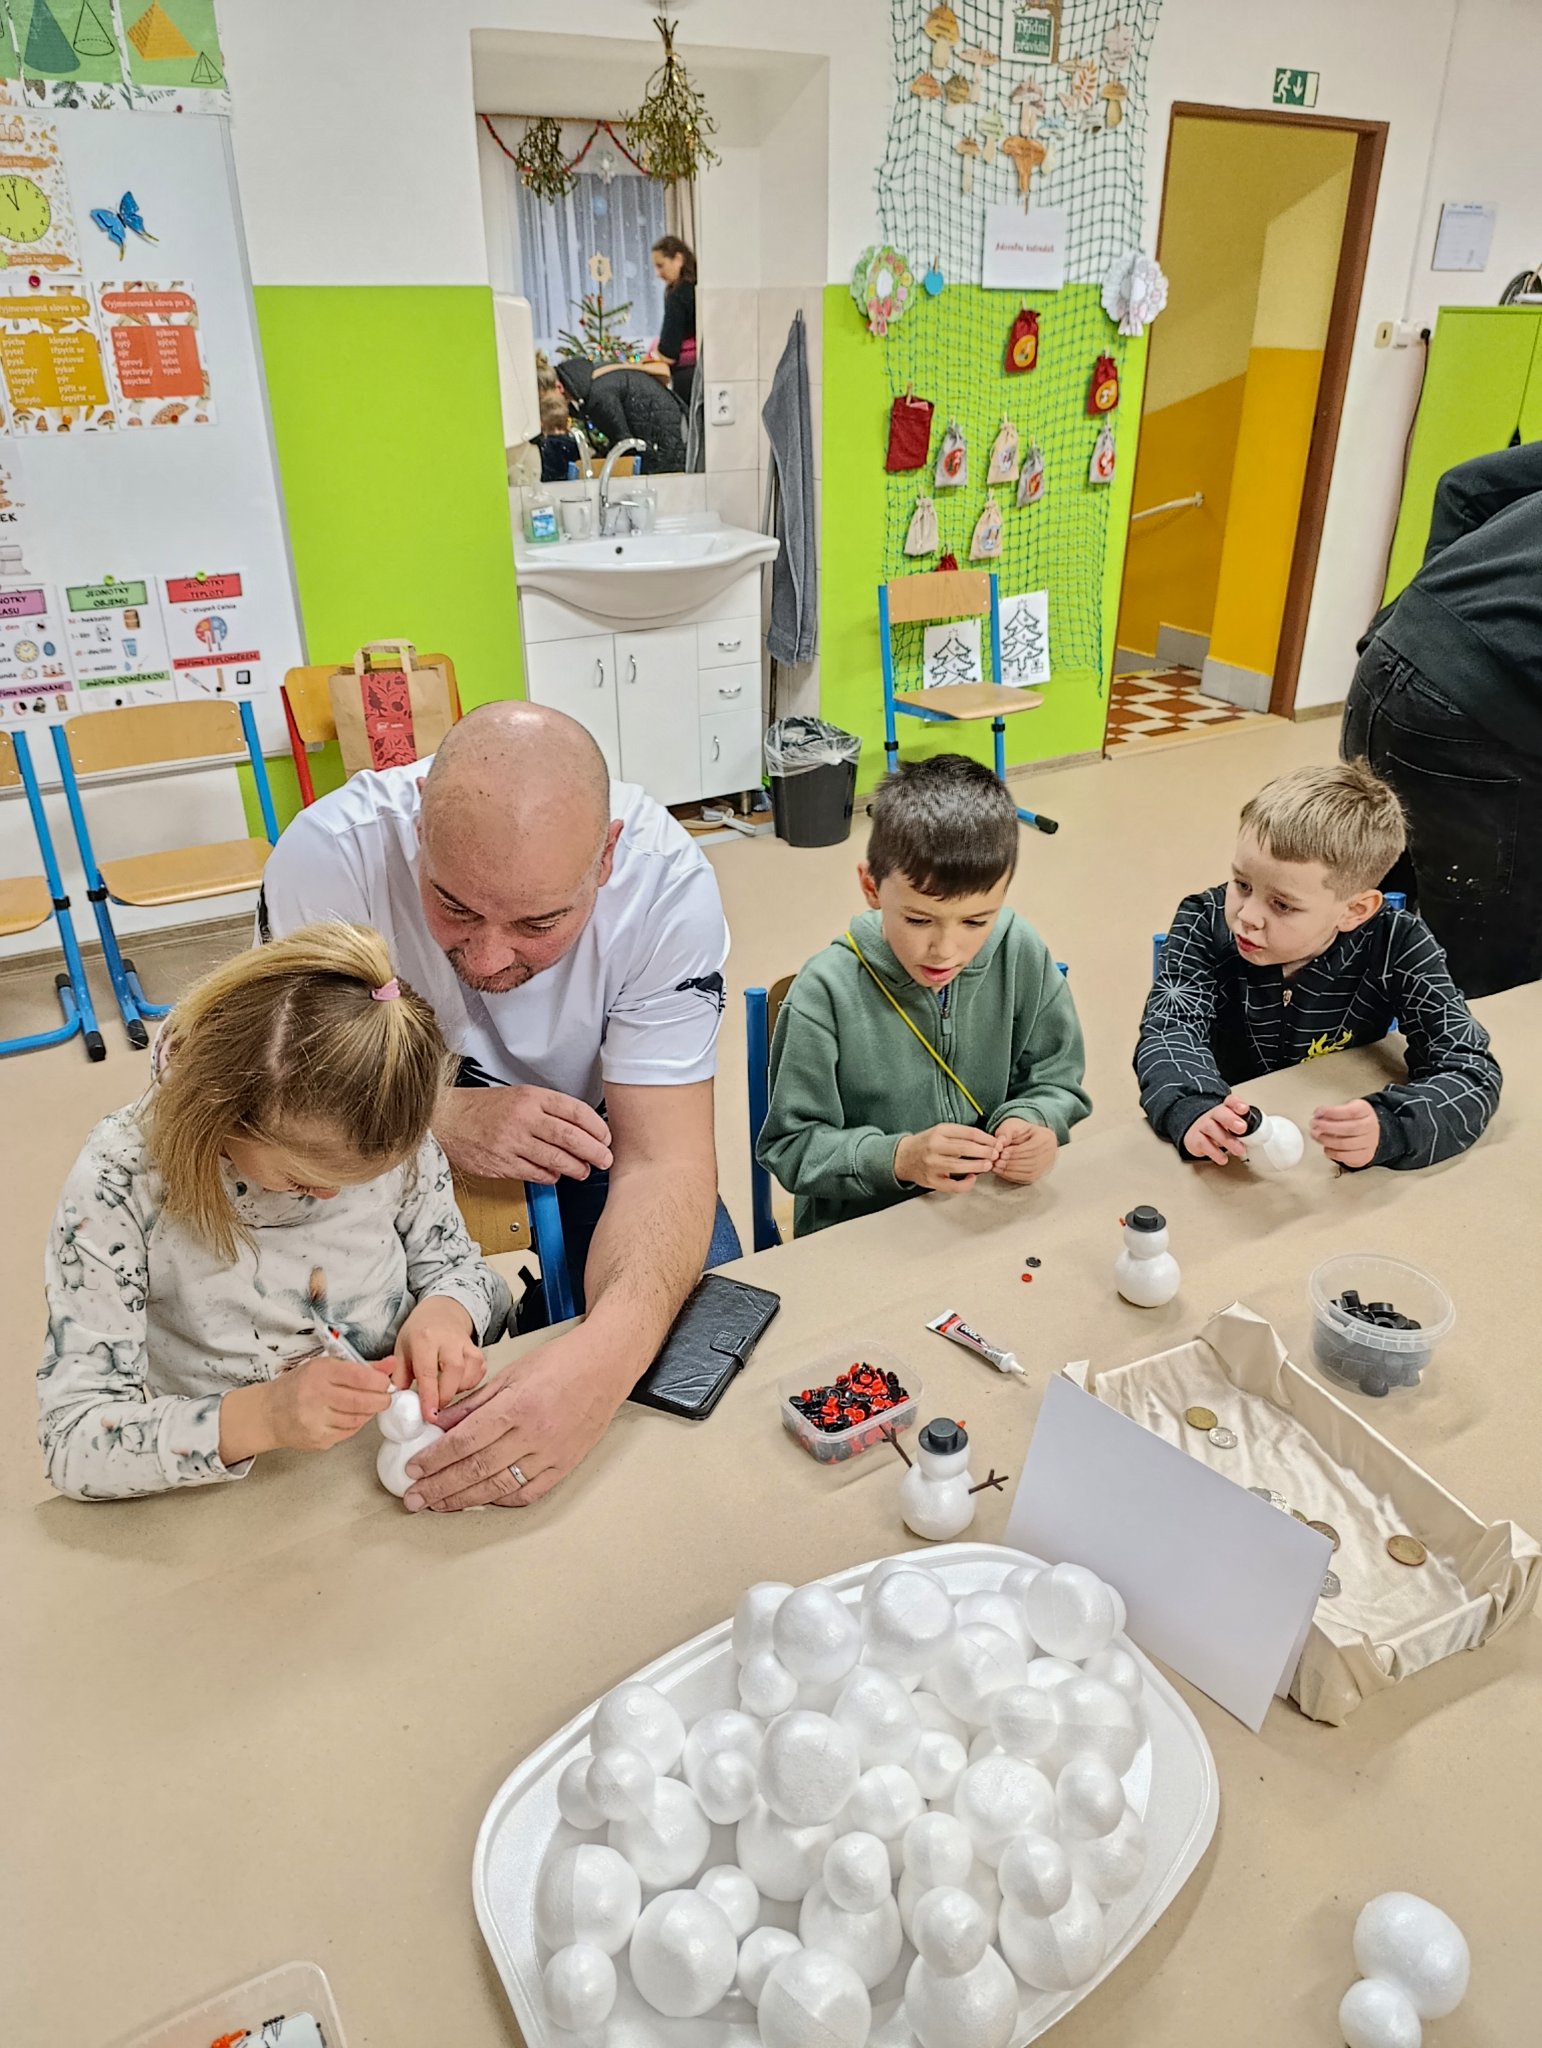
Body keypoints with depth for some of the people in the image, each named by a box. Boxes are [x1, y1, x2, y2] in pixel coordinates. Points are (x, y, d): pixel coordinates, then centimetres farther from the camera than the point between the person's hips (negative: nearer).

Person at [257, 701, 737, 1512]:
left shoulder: (667, 883, -29)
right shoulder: (330, 853, -30)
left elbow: (663, 1160, -32)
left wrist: (604, 1356, -51)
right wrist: (442, 1117, -37)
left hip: (588, 1121, 1)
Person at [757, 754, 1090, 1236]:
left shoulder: (1022, 956, -6)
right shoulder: (827, 992, -16)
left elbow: (1056, 1080, 7)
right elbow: (789, 1147, -10)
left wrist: (1030, 1122, -15)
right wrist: (898, 1158, -25)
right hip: (856, 1234, -3)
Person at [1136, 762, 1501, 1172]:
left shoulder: (1396, 948, -16)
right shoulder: (1205, 924, -14)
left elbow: (1472, 1071, -19)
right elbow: (1170, 1030, -25)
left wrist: (1386, 1128, -40)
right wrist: (1192, 1110, -47)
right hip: (1228, 1155, 0)